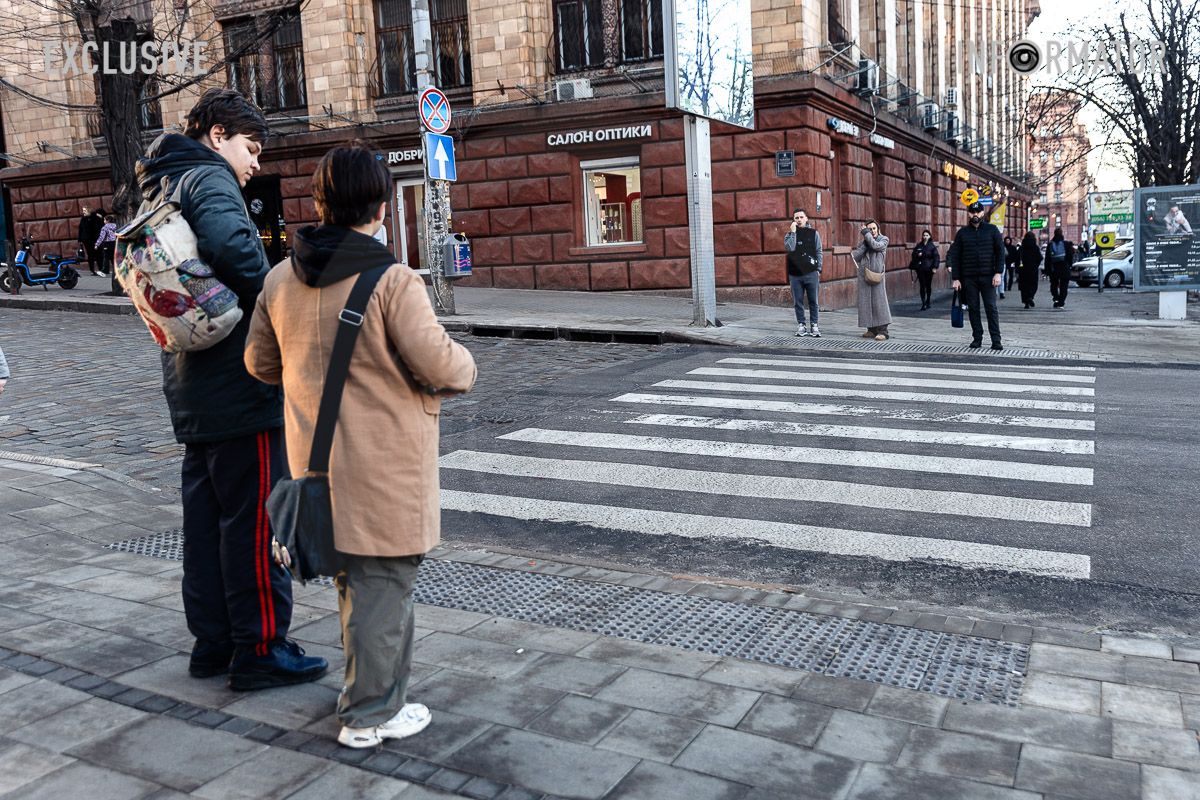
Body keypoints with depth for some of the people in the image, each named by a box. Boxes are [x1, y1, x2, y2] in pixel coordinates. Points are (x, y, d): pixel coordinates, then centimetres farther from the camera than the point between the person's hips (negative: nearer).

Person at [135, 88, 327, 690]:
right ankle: (260, 649, 6)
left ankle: (212, 641, 24)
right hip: (239, 384, -10)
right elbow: (232, 244, -29)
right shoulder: (209, 178, -9)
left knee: (205, 515, 14)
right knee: (255, 518, -2)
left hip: (192, 388, 10)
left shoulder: (159, 188, 21)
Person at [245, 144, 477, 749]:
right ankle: (369, 715, 17)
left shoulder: (281, 279, 3)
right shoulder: (392, 281, -18)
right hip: (383, 466, -7)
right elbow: (438, 365, -20)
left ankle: (370, 688, 38)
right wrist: (465, 365, 2)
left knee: (353, 575, 22)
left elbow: (260, 362, 11)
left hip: (317, 456, 7)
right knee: (382, 582, 6)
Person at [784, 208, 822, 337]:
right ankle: (801, 325, 11)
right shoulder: (790, 234, 8)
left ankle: (814, 326, 7)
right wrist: (793, 232, -11)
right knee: (798, 301, 3)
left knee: (814, 301, 0)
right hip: (795, 273, 1)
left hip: (811, 273, -1)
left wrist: (818, 269, 0)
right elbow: (789, 248, -11)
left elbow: (818, 252, 7)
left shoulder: (813, 233, 7)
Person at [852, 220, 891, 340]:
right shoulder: (863, 242, 15)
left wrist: (866, 233, -5)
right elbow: (855, 256, 3)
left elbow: (875, 246, -14)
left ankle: (882, 331, -11)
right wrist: (864, 244, -5)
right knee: (866, 302, 2)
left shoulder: (883, 239, 7)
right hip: (863, 275, 4)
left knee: (879, 301, -10)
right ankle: (872, 329, 10)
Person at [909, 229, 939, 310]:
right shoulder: (919, 246, 8)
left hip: (929, 268, -2)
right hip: (920, 269, 2)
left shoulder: (932, 246, -2)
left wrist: (935, 267, -12)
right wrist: (917, 254, -9)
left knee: (928, 285, 9)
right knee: (922, 286, -3)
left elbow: (936, 257, -5)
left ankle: (927, 302, 22)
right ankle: (923, 304, -5)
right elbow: (913, 254, 14)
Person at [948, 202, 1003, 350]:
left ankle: (996, 340, -3)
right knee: (973, 308, 5)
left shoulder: (992, 230, 5)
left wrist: (998, 273, -9)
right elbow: (955, 256, 6)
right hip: (969, 278, 2)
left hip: (988, 276, -2)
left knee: (991, 308, -3)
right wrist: (956, 278, 0)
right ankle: (977, 338, 13)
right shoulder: (962, 232, 8)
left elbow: (1000, 252, 2)